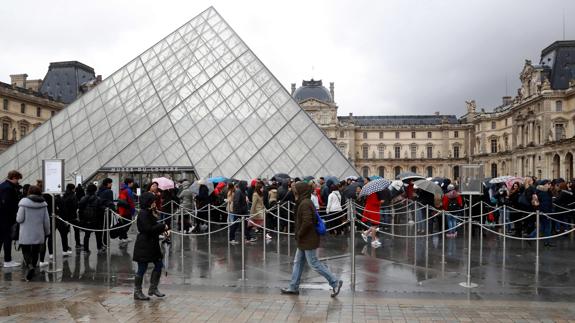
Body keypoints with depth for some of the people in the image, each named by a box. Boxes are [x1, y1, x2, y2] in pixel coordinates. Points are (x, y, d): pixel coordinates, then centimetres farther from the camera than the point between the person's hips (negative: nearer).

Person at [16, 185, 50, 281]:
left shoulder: (24, 202, -10)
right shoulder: (43, 204, 0)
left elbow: (19, 219, -9)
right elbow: (46, 221, 3)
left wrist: (17, 217, 14)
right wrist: (47, 232, 15)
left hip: (25, 234, -3)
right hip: (38, 234, 3)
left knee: (26, 251, 4)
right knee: (35, 252, 15)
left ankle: (30, 266, -18)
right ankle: (33, 266, 20)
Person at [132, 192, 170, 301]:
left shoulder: (151, 212, 12)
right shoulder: (143, 214, -18)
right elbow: (148, 229, -24)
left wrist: (163, 231, -1)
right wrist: (163, 226, -15)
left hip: (152, 245, 10)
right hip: (143, 246, -10)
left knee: (159, 265, 12)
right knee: (142, 269, 1)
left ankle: (153, 289, 23)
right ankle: (137, 292, 15)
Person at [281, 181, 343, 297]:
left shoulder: (305, 204, -20)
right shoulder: (303, 203, 12)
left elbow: (307, 222, -28)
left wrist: (299, 234, -15)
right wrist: (299, 235, 14)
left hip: (308, 240, -10)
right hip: (304, 241, 10)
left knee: (314, 263, -3)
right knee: (298, 262, 14)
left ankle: (335, 282, 6)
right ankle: (294, 287, 22)